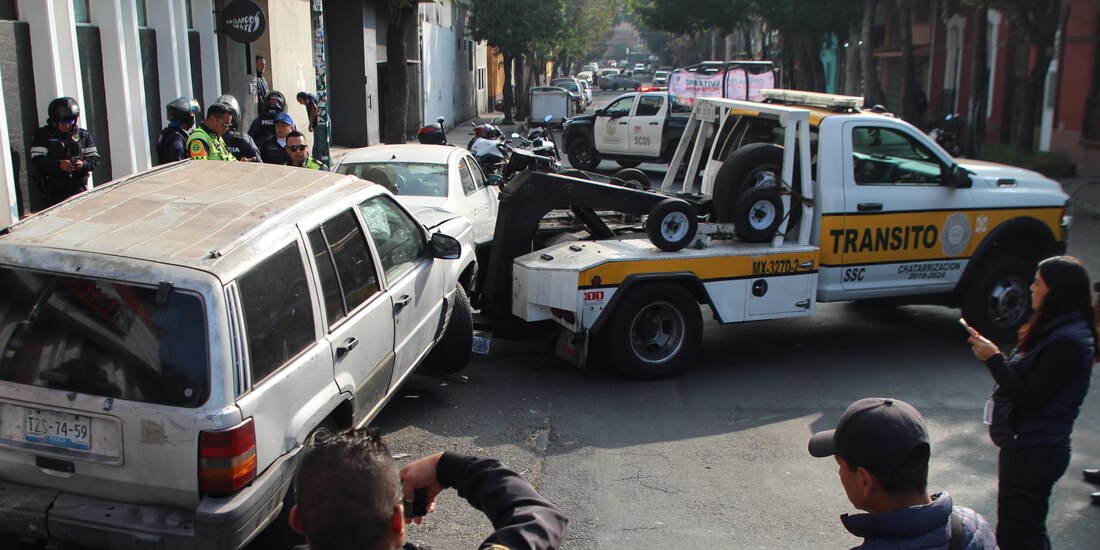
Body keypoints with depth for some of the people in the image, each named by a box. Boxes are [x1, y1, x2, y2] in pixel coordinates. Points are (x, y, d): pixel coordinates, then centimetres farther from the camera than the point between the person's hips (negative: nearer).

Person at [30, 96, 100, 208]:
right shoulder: (43, 135, 4)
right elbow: (37, 159, -7)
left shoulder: (83, 135, 12)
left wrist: (83, 164, -15)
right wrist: (59, 164, -21)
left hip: (79, 187, 2)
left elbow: (94, 158, 7)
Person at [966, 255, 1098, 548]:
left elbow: (1028, 398, -25)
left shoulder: (1067, 343, -23)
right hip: (1027, 447, 10)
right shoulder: (1057, 330, 9)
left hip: (1034, 454, -10)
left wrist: (994, 358, -20)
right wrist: (992, 353, 0)